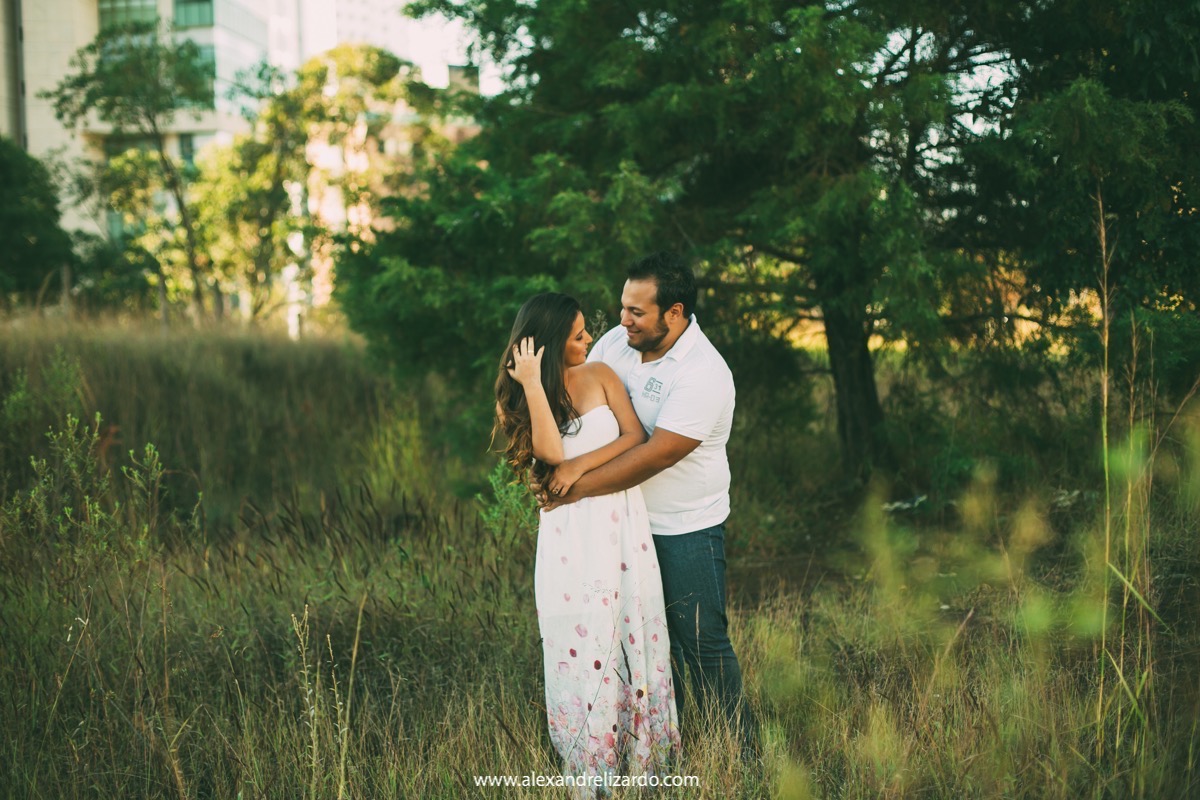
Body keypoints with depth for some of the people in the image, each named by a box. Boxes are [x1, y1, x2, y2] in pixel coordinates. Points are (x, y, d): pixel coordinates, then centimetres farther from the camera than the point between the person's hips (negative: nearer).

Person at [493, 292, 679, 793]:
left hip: (621, 525, 1)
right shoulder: (522, 398, 2)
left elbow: (635, 436, -3)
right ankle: (590, 768, 13)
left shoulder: (600, 375, 4)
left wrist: (583, 464, -15)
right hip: (569, 537, -1)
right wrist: (533, 385, -19)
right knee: (581, 645, 2)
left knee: (633, 638, 7)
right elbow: (551, 453, -15)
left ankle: (643, 756, 19)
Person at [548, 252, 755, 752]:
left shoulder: (703, 374, -23)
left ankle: (741, 753, 15)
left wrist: (577, 487, -24)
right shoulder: (616, 344, -1)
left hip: (688, 528, -6)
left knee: (702, 643, -1)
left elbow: (655, 455, -27)